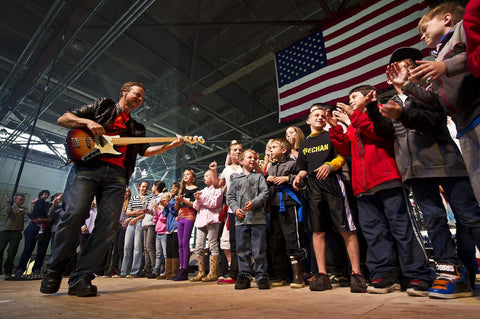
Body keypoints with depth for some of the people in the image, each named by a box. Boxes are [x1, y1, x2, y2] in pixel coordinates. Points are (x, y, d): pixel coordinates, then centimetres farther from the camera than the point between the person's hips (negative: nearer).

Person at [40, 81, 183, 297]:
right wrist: (88, 122, -6)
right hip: (87, 166, -3)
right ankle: (54, 270, 7)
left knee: (108, 227, -9)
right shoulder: (102, 106, 19)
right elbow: (63, 119, 14)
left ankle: (80, 278, 0)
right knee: (75, 214, -16)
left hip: (117, 174, 4)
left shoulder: (136, 128, 30)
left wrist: (171, 145, 8)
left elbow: (145, 151, 18)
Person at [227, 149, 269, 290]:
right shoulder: (235, 178, 15)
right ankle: (244, 276, 18)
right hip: (241, 219, 2)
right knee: (242, 249, 7)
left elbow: (265, 193, 1)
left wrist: (254, 203, -14)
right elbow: (230, 196, 12)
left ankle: (261, 276, 12)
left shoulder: (259, 176, 11)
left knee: (259, 249, 1)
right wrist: (235, 208, -5)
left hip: (258, 218, -2)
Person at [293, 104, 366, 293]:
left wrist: (330, 165, -18)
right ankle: (322, 275, 8)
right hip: (313, 188, 4)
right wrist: (299, 177, 3)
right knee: (317, 231, 2)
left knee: (346, 229, -6)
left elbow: (343, 156, 1)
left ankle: (356, 274, 3)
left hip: (332, 182, -3)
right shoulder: (305, 145, 23)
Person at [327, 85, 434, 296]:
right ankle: (384, 275, 10)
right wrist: (334, 128, 5)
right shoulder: (353, 126, 27)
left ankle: (419, 277, 3)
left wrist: (354, 115, -9)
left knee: (402, 227, -5)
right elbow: (345, 149, 13)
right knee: (374, 231, 4)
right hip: (363, 186, 7)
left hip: (387, 179, -6)